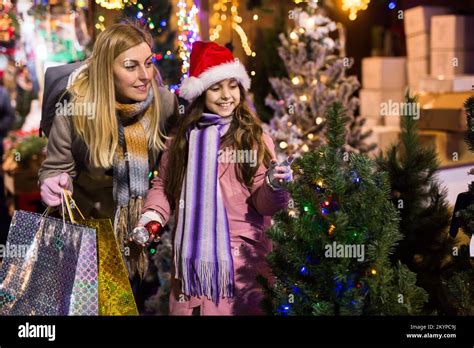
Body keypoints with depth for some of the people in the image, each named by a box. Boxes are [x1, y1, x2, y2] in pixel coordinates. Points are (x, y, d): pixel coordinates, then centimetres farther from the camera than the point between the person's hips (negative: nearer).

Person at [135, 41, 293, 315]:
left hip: (242, 257, -3)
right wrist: (152, 216, -2)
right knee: (187, 308, 11)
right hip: (192, 256, 3)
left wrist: (273, 186, -24)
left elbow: (263, 203, -4)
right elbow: (163, 185, 14)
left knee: (241, 310, 0)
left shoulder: (256, 140, -2)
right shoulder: (181, 138, 6)